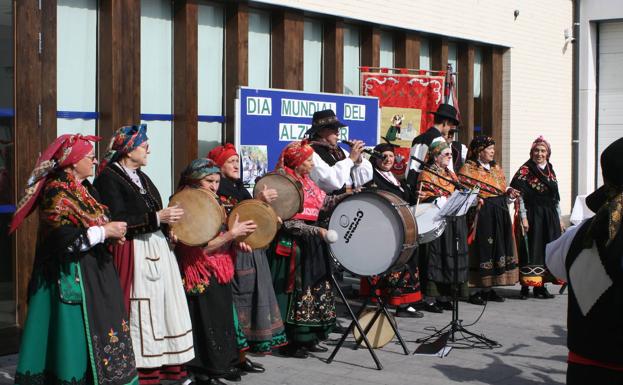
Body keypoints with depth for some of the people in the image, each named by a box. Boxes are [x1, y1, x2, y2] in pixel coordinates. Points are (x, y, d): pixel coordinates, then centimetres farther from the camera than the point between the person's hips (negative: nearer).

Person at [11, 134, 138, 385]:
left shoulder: (83, 188, 11)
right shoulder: (57, 192, -15)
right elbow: (66, 241, -23)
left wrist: (110, 233, -1)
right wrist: (104, 231, -16)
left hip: (92, 273, 9)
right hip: (70, 277, -9)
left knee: (97, 332, 11)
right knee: (75, 336, -4)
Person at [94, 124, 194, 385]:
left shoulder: (140, 177, 16)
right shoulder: (108, 178, -11)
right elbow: (118, 219, -20)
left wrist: (168, 225, 4)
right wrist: (157, 218, -20)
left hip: (156, 246, 9)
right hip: (133, 253, -9)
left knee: (164, 304, 10)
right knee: (141, 312, -5)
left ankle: (167, 364, 18)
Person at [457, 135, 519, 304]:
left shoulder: (497, 169, 18)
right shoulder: (468, 169, -3)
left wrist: (510, 193, 2)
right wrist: (476, 200, -22)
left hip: (500, 214, 7)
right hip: (482, 215, -7)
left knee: (498, 247, 6)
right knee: (483, 248, -7)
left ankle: (489, 289, 12)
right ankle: (480, 289, -1)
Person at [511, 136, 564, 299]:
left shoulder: (550, 171, 13)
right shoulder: (525, 170, -5)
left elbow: (556, 197, 17)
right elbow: (520, 196, -9)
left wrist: (559, 219, 14)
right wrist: (523, 218, -16)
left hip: (550, 216, 6)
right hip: (532, 215, -6)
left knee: (547, 250, 6)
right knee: (531, 249, -5)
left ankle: (541, 285, 14)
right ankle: (526, 286, 2)